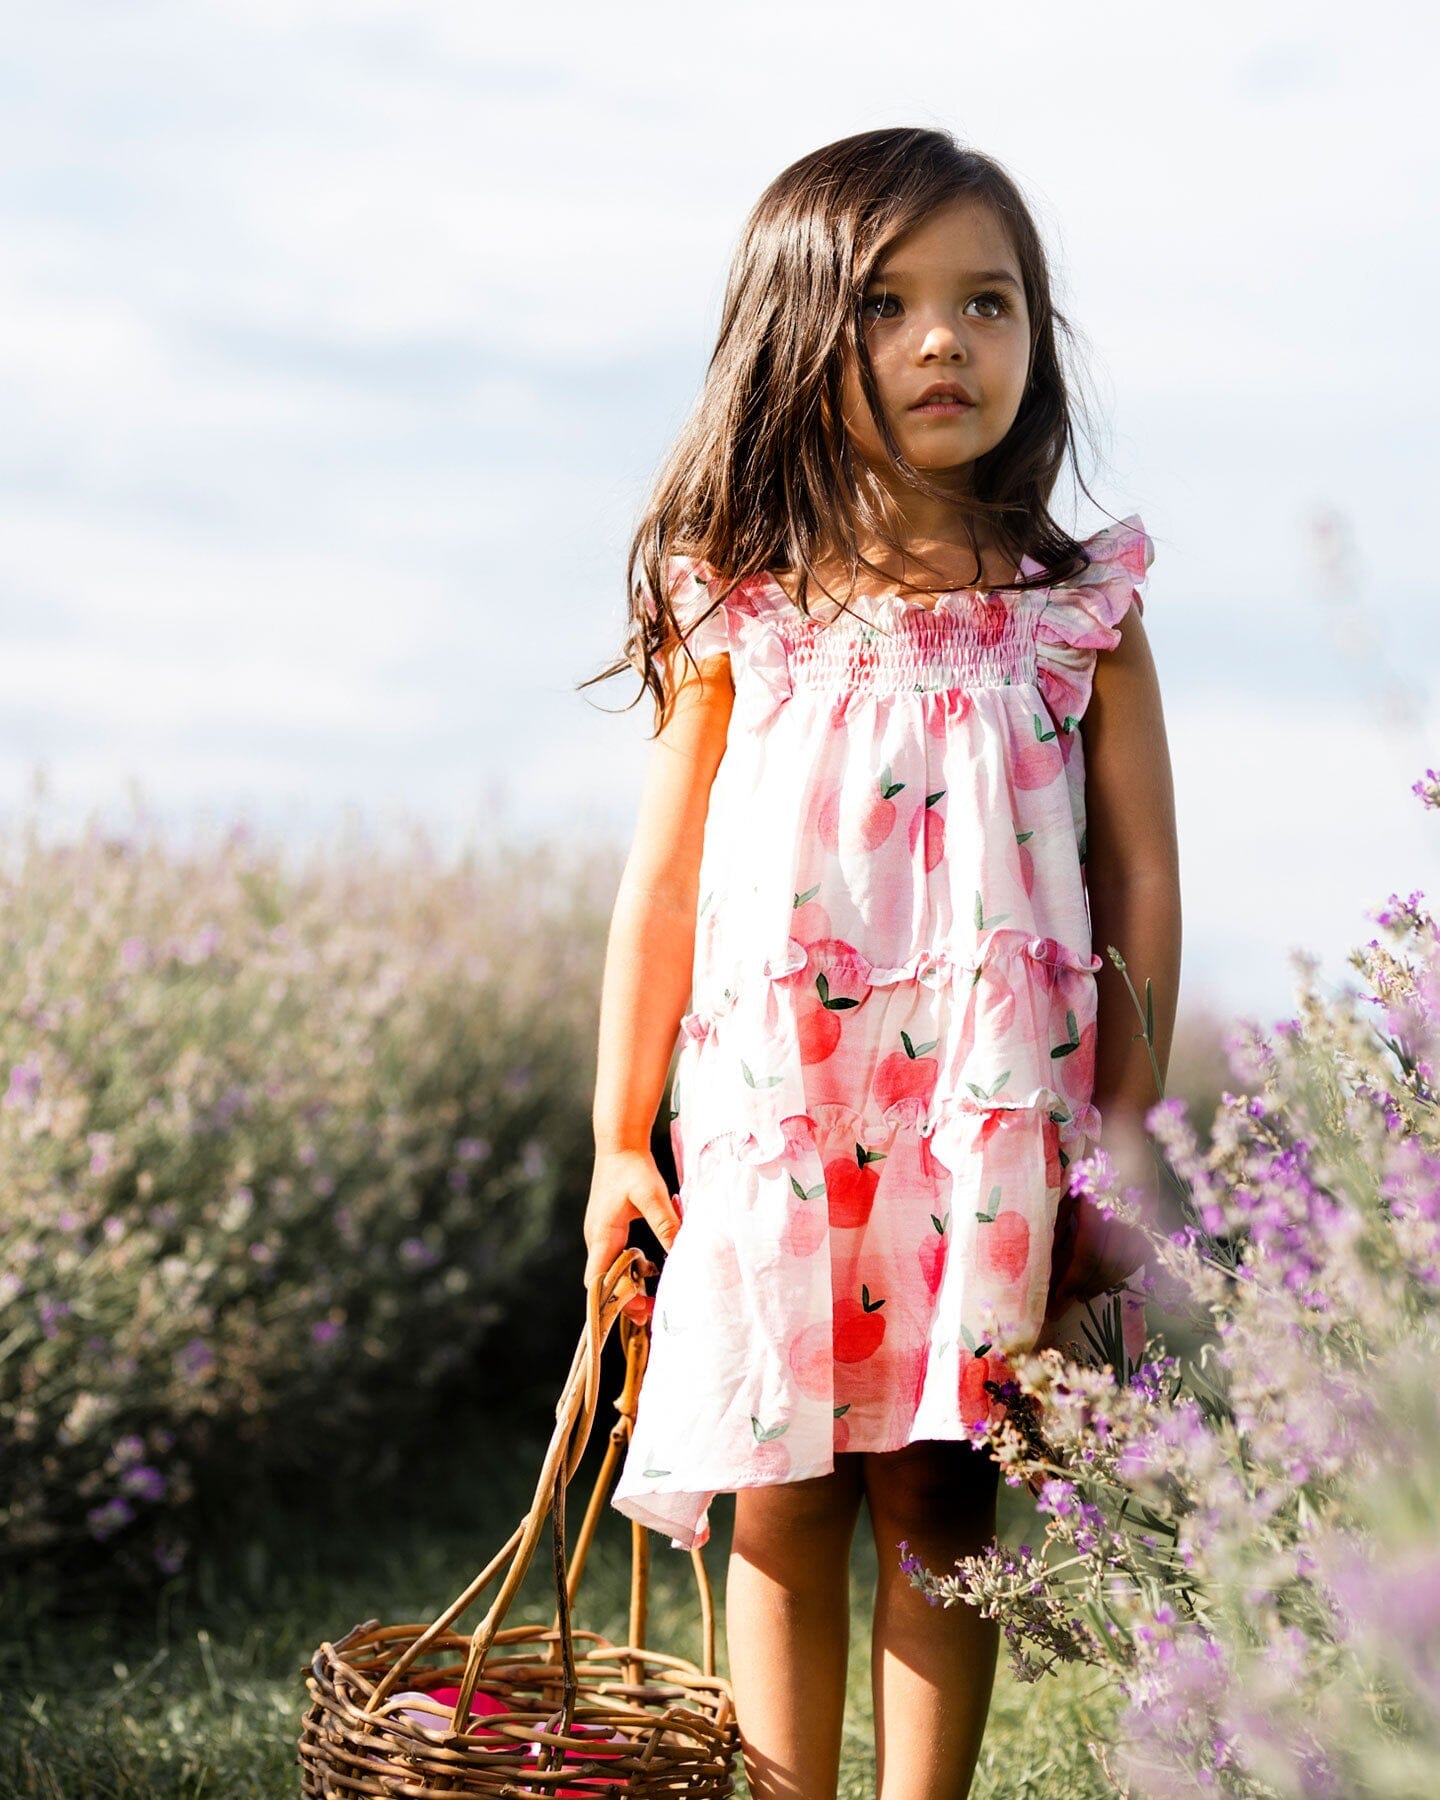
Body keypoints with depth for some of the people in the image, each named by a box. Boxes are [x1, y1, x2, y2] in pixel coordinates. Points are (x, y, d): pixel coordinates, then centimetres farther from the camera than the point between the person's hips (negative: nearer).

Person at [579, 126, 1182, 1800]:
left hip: (993, 1119, 0)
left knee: (938, 1497, 6)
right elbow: (662, 886, 5)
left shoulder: (1079, 612, 1)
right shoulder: (738, 615, 0)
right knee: (783, 1500, 6)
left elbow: (1142, 882, 4)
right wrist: (620, 1141, 7)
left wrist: (1122, 1143, 1)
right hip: (773, 1114, 0)